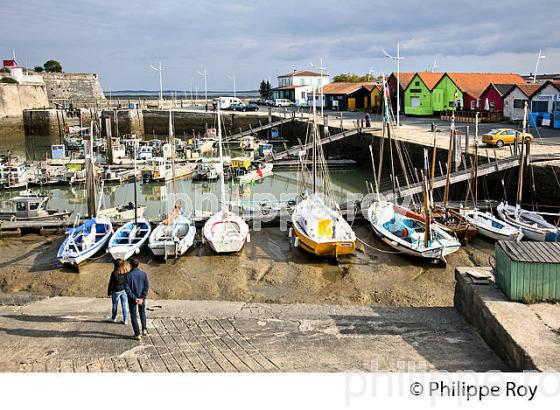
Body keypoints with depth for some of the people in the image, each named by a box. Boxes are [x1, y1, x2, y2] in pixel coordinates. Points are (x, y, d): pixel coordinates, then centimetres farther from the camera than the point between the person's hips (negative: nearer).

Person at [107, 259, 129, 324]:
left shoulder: (114, 273, -18)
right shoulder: (127, 273, -6)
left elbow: (111, 283, -11)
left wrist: (109, 292, 1)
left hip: (116, 291, -3)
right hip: (124, 290, 3)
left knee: (115, 305, 15)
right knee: (124, 305, 8)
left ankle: (114, 318, 30)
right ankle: (125, 320, 9)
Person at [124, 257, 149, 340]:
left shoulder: (128, 275, -12)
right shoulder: (144, 274, -5)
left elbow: (127, 288, -16)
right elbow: (147, 286, -8)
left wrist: (134, 298, -15)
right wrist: (142, 298, -10)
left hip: (132, 299, -3)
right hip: (141, 297, 3)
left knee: (134, 316, 8)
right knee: (142, 312, 25)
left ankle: (137, 334, 9)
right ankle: (144, 329, 15)